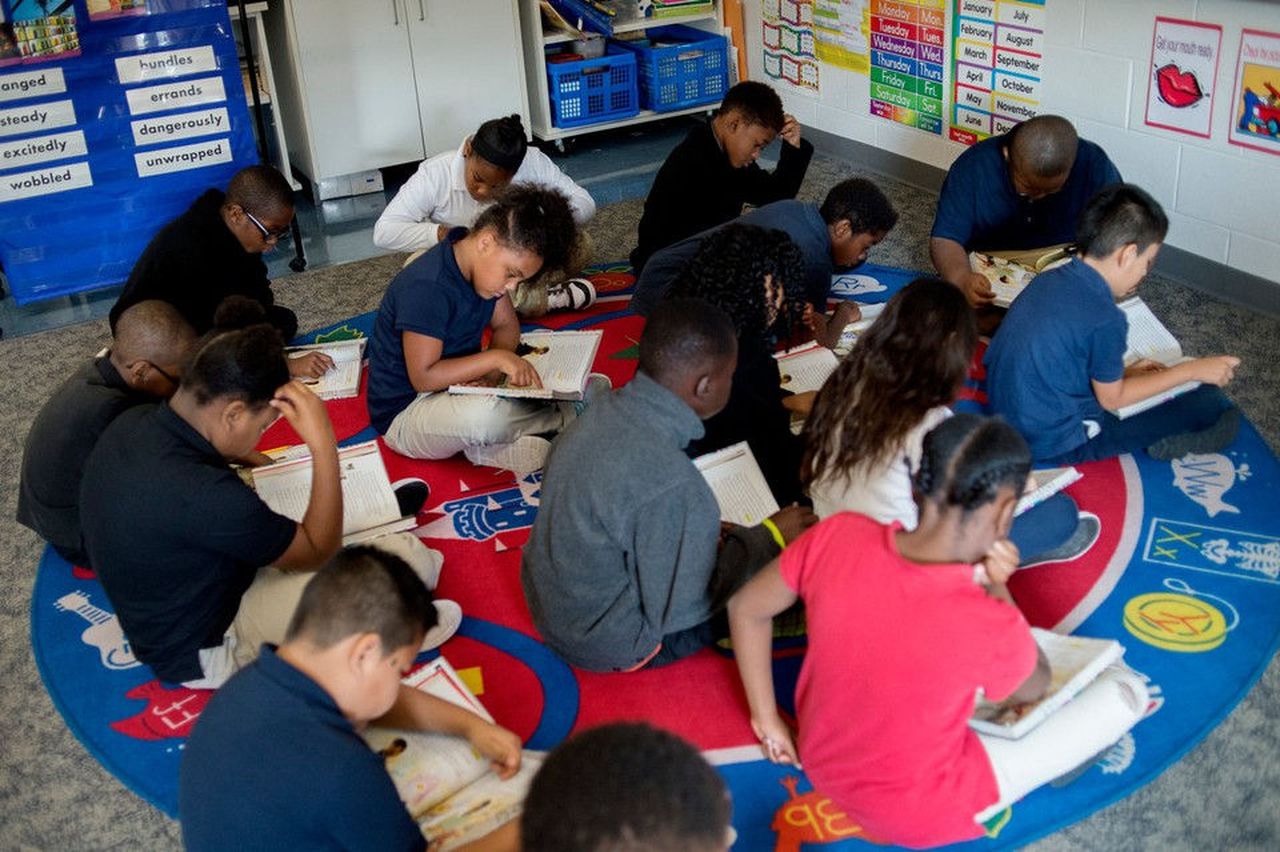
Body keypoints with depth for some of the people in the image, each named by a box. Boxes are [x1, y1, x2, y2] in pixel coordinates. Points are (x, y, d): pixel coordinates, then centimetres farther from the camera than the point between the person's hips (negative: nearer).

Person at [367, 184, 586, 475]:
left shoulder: (483, 266, -1)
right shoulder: (426, 287, -28)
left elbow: (507, 325, 8)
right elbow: (423, 377, -28)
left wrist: (492, 371, -12)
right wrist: (495, 358, -32)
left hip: (458, 386, 8)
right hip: (404, 413, -8)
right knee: (485, 415, -42)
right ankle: (564, 418, -16)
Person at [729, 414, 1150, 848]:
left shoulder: (839, 536, -22)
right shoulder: (991, 628, -33)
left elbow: (745, 608, -5)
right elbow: (1034, 687, -7)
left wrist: (768, 724, 4)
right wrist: (997, 587, -3)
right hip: (918, 816, -5)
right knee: (1124, 689, 4)